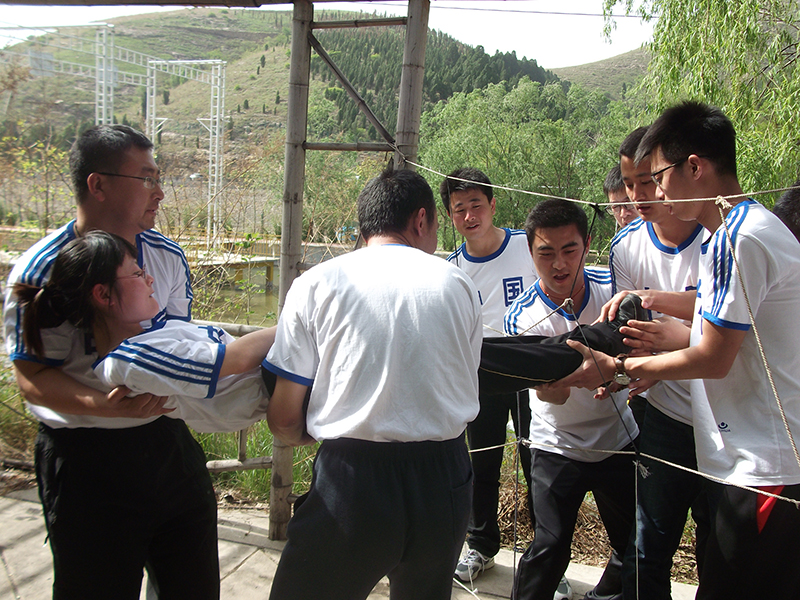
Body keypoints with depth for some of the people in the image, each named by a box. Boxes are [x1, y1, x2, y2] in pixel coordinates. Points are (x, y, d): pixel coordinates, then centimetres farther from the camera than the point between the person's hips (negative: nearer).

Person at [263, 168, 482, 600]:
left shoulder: (315, 284, -2)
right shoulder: (458, 284, 4)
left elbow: (284, 420, -3)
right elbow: (465, 404, 10)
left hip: (351, 481, -3)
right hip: (444, 482, 4)